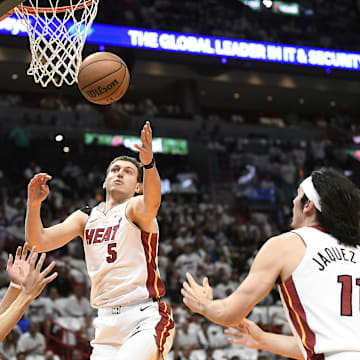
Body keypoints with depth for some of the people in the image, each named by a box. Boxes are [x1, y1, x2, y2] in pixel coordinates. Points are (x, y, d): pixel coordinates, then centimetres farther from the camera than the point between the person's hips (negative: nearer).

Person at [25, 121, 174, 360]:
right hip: (107, 324, 6)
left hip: (146, 319, -6)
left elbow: (152, 202, -27)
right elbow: (39, 241, 5)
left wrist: (149, 163, -46)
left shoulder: (135, 208, -1)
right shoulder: (86, 218, 15)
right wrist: (34, 204, -13)